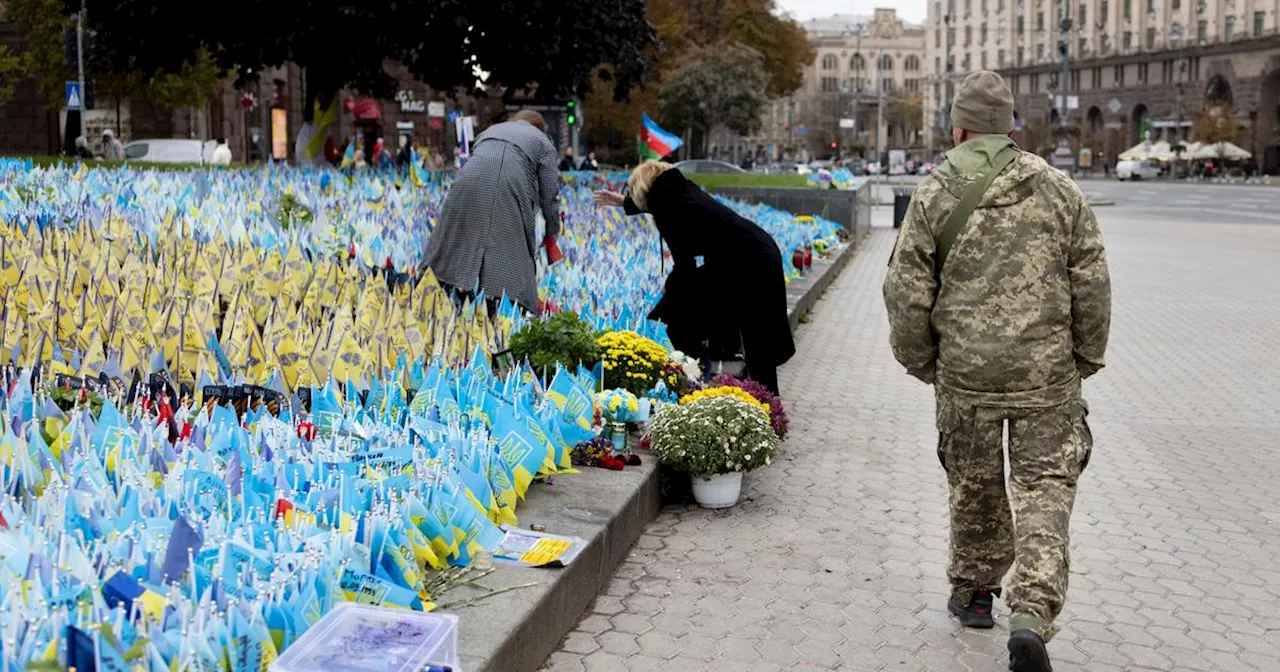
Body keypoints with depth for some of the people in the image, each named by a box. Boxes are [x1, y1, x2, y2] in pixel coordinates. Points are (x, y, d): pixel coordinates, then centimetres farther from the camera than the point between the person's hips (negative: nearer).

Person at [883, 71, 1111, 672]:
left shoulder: (933, 195, -3)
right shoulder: (1060, 191, 2)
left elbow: (906, 294, -3)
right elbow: (1093, 288, 3)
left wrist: (921, 363, 11)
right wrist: (1085, 363, 14)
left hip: (966, 374, 0)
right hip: (1047, 375, 0)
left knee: (973, 486, 17)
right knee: (1045, 491, 4)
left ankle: (973, 592, 33)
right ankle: (1032, 615, -11)